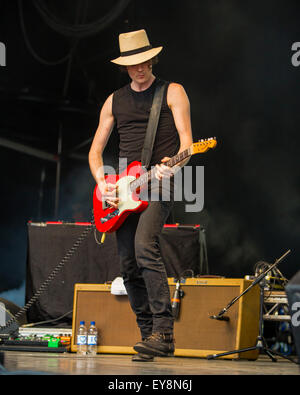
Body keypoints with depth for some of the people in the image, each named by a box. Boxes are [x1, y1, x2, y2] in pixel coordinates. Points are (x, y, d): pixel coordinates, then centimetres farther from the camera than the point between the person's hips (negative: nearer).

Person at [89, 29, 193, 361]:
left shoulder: (172, 92, 4)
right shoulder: (114, 101, 16)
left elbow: (186, 139, -5)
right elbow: (95, 149, 17)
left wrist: (172, 166, -26)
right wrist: (102, 183, -1)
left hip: (159, 184, -5)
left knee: (145, 247, -27)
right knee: (128, 266, 0)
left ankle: (163, 331, -27)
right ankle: (149, 336, 8)